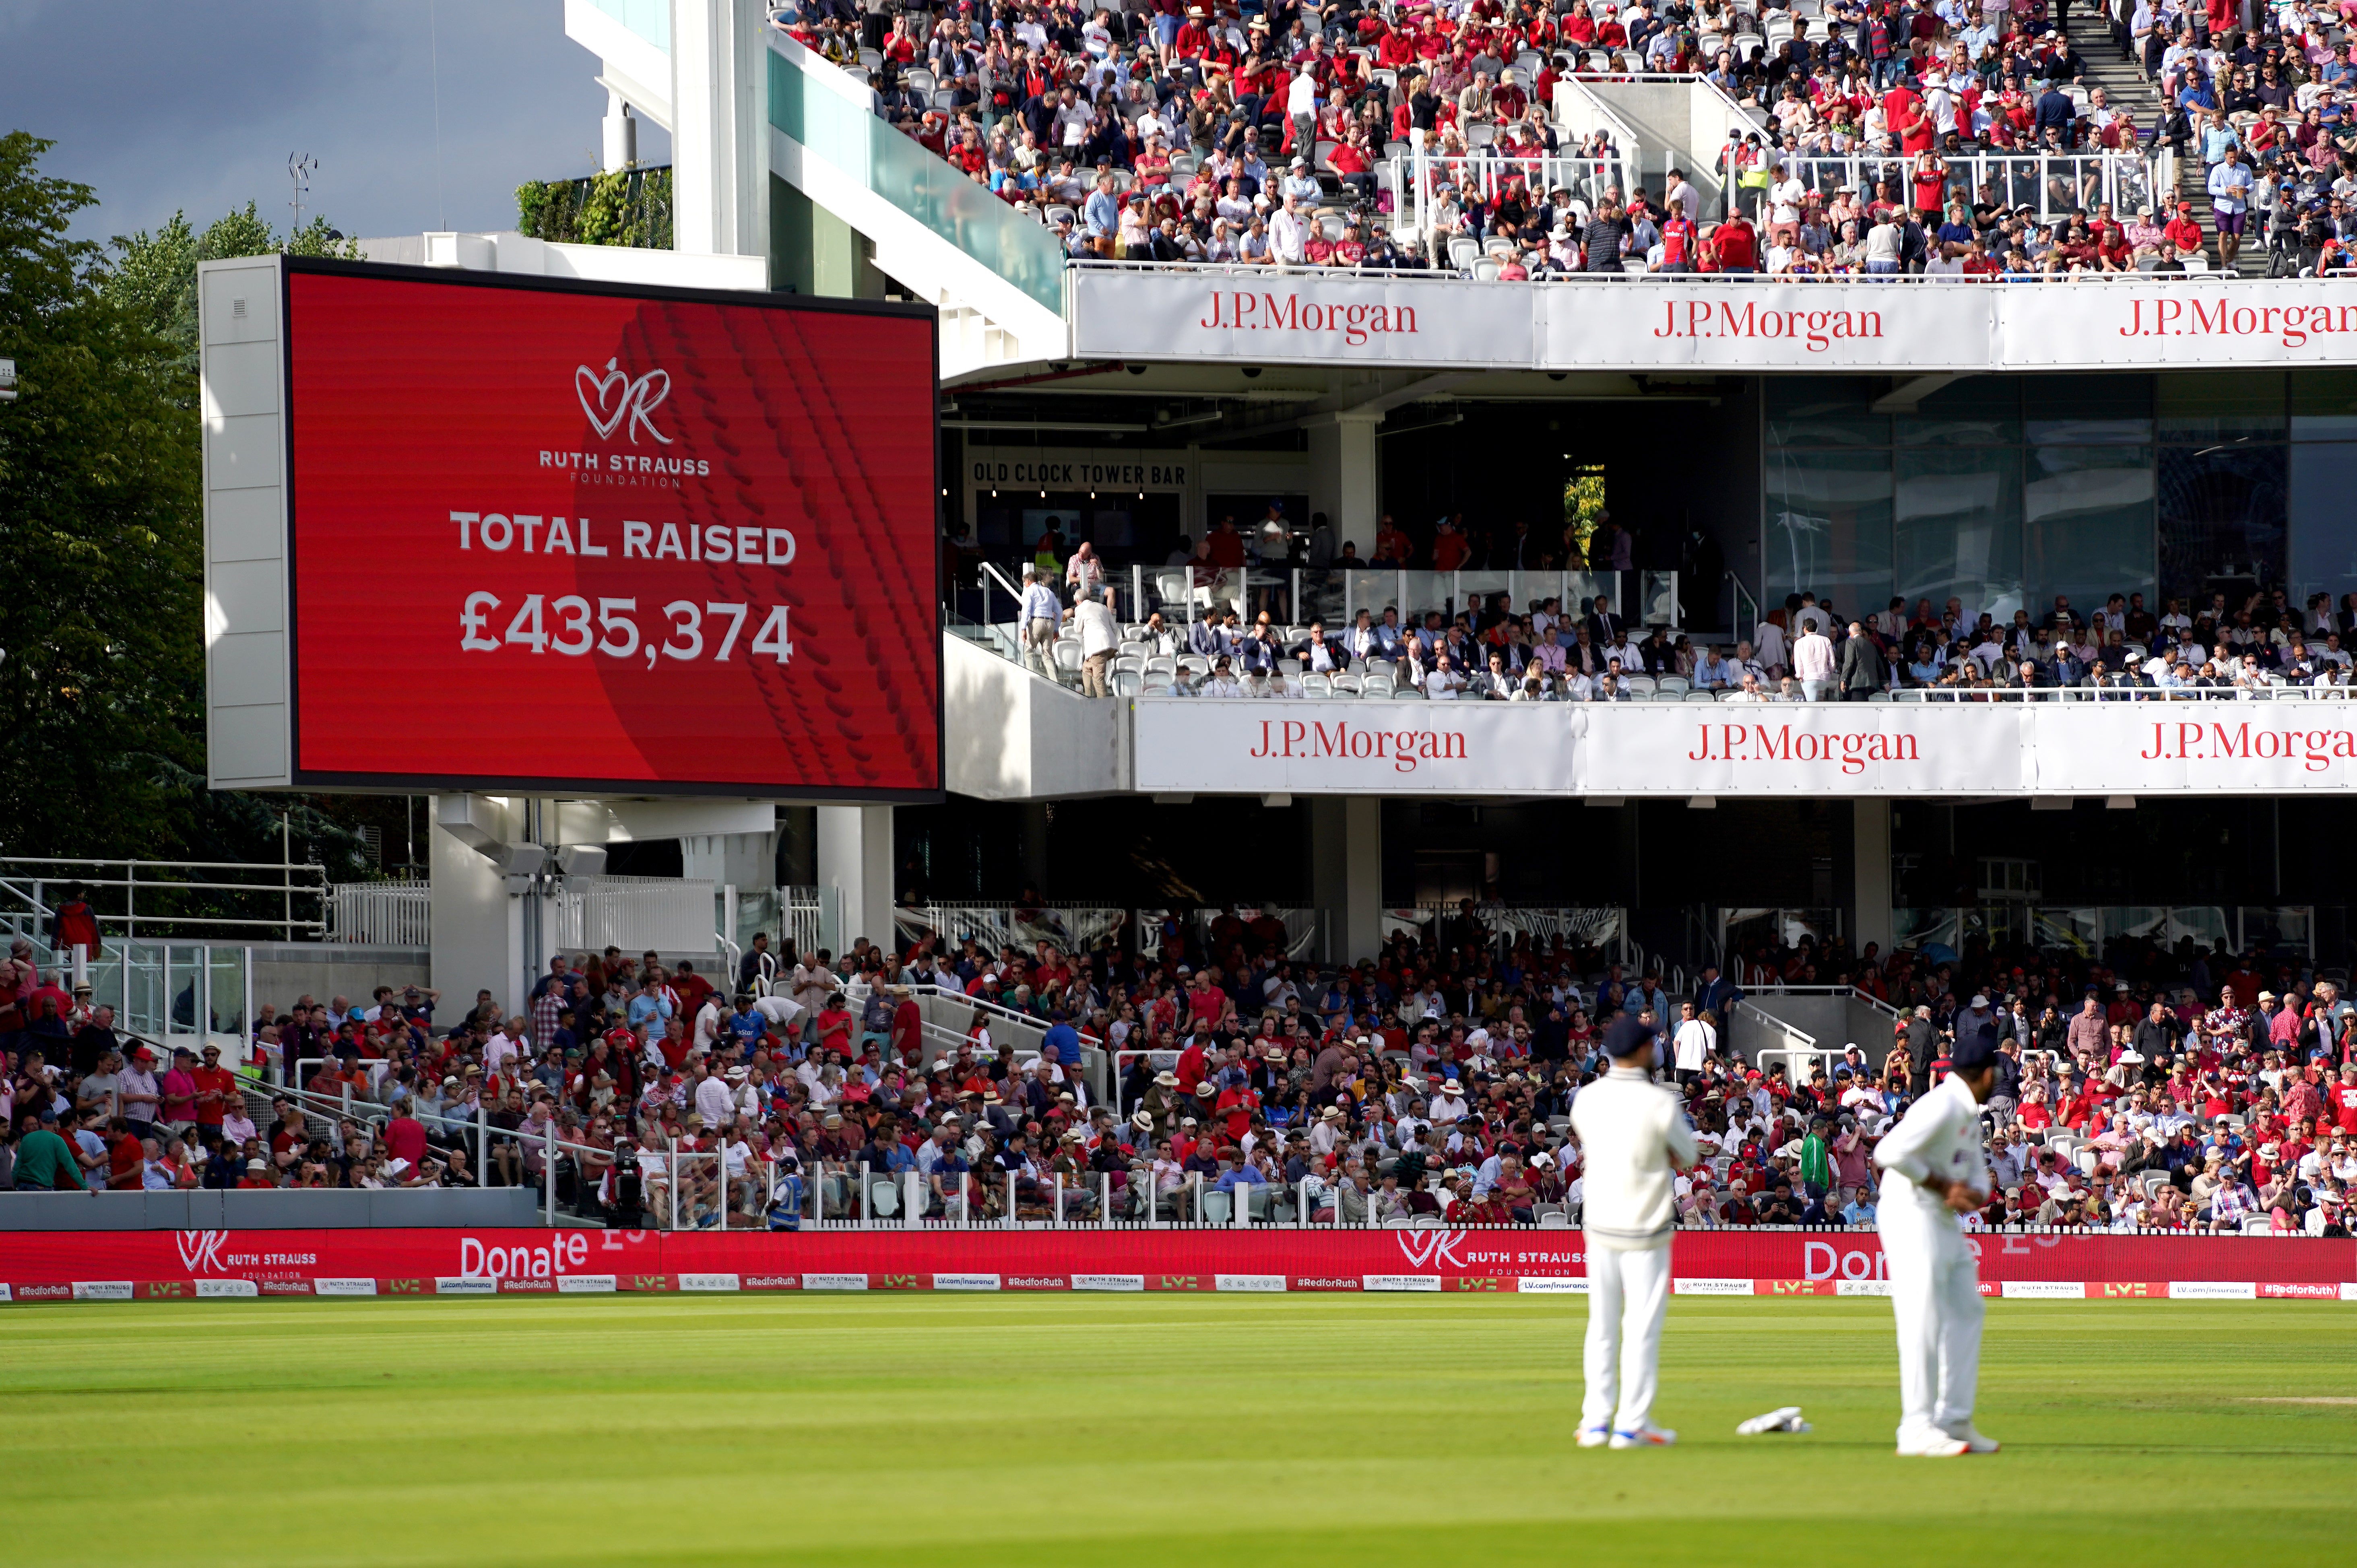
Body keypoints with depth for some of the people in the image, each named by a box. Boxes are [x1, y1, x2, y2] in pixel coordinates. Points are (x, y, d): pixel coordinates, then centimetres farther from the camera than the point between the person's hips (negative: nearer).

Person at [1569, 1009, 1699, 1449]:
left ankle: (1595, 1422, 14)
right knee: (1642, 1327, 3)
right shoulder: (1659, 1103, -17)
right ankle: (1632, 1424, 4)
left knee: (1602, 1326, 13)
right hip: (1645, 1230, -4)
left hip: (1599, 1226, 4)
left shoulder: (1587, 1099, -3)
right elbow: (1687, 1155, -3)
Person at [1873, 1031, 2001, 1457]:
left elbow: (1978, 1171, 18)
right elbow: (1890, 1153, -28)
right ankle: (1917, 1430, -9)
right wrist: (1943, 1185, -20)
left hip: (1947, 1223, 11)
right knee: (1924, 1322, -11)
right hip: (1912, 1217, -11)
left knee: (1966, 1311, 13)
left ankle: (1955, 1422, 19)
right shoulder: (1942, 1107, -18)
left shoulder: (1970, 1112, 13)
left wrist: (1973, 1193, -6)